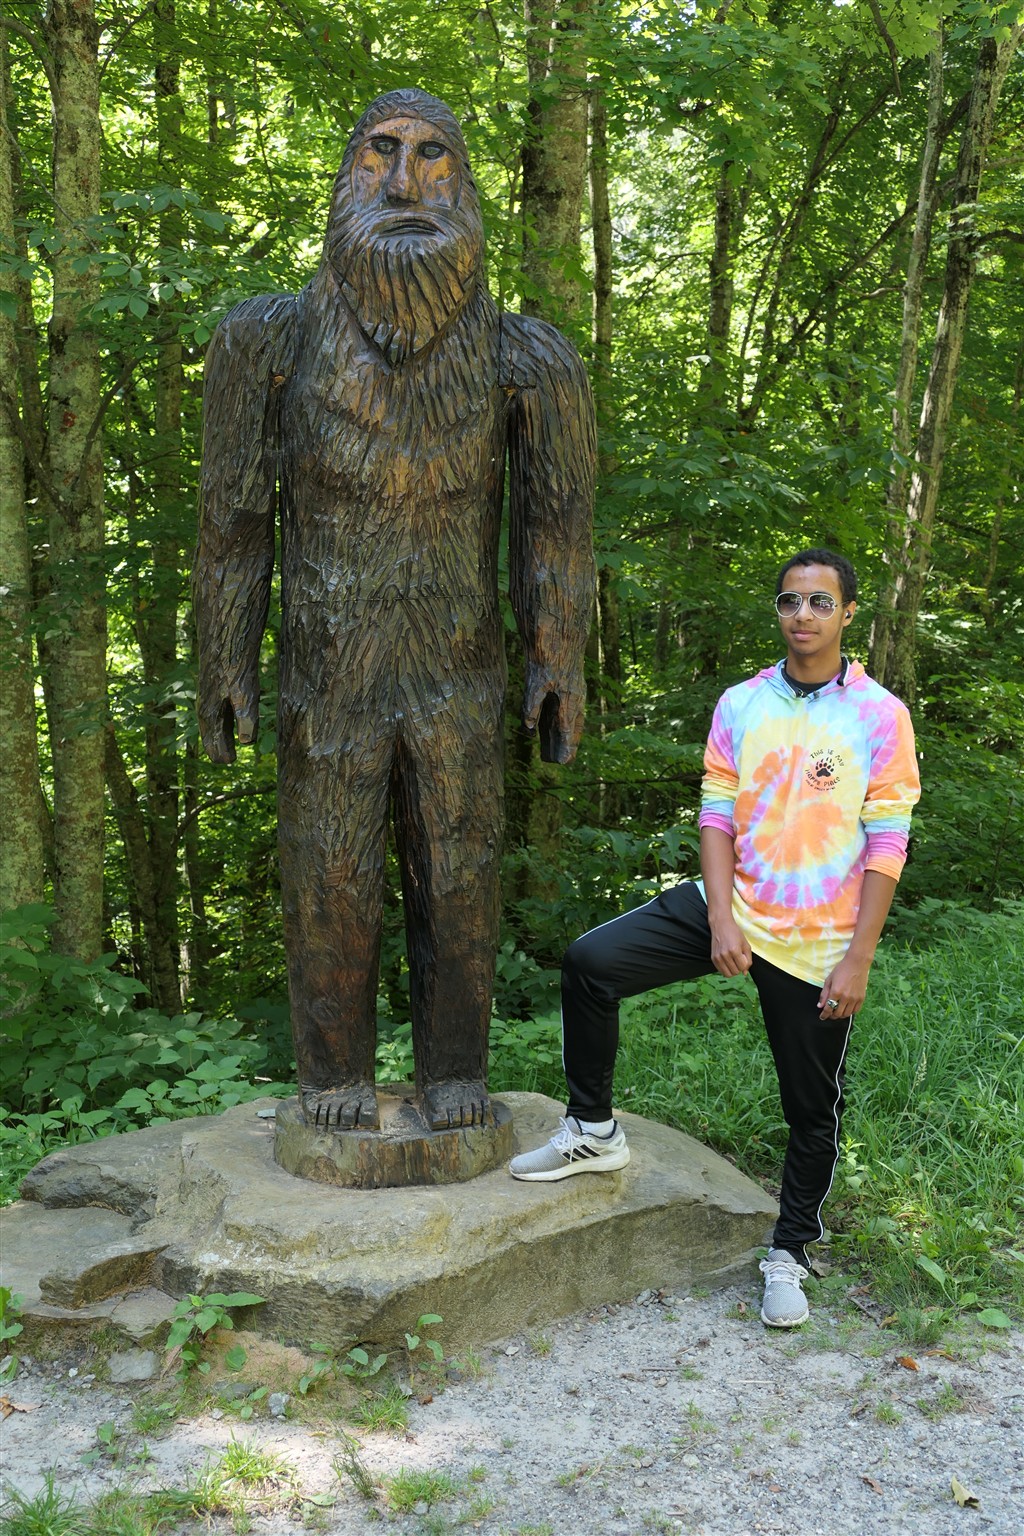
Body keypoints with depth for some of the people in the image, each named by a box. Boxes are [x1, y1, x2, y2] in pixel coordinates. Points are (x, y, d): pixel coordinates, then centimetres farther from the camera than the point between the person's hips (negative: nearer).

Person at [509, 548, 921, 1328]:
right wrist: (721, 919, -10)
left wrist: (858, 958, -12)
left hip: (815, 944, -3)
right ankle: (593, 1130, 5)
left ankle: (791, 1251, 31)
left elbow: (887, 844, -9)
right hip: (733, 909, 3)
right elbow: (717, 816, 2)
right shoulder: (741, 705, 2)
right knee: (591, 963, -13)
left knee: (813, 1111, 8)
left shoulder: (880, 716, -8)